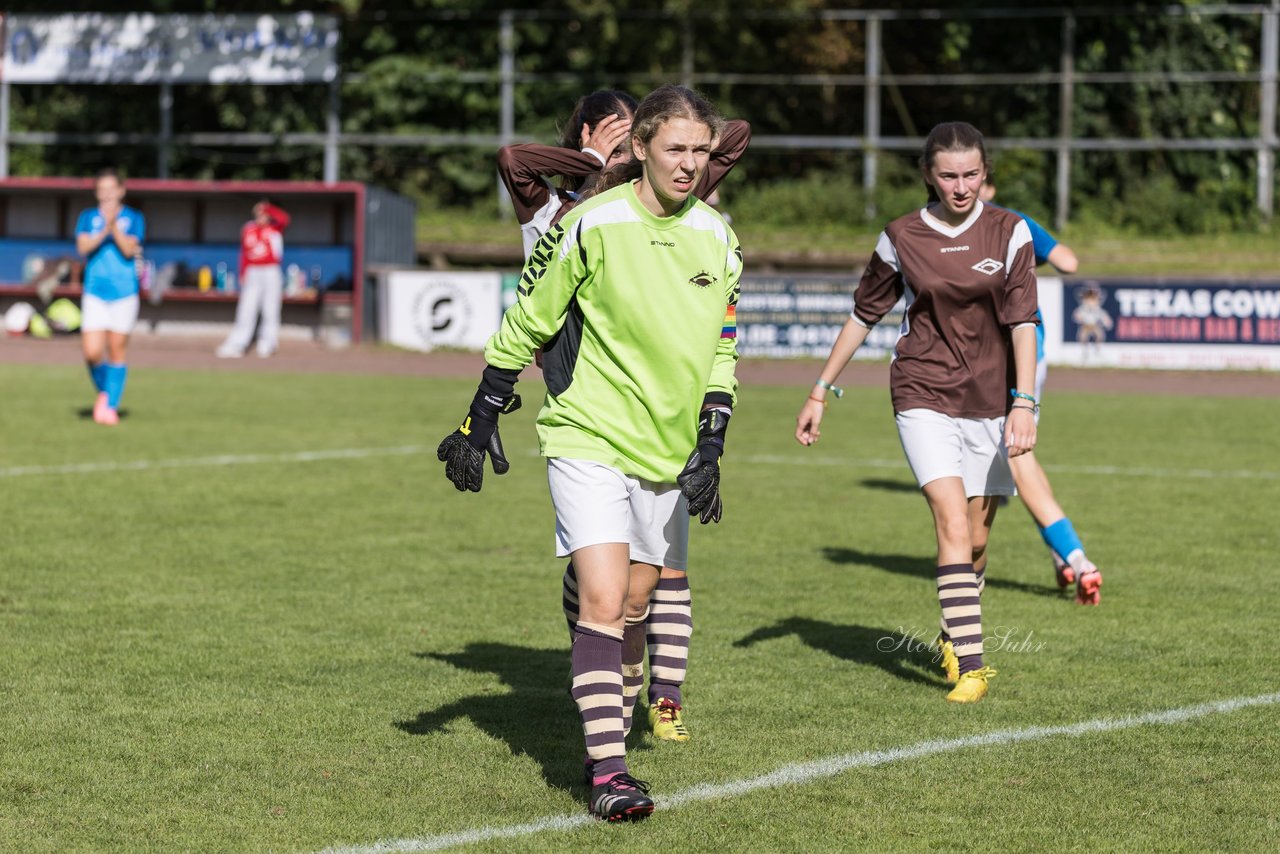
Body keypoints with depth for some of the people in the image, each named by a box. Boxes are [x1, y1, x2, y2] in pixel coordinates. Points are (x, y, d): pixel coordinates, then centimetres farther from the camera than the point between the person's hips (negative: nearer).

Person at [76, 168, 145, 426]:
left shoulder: (133, 218, 3)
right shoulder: (88, 217, 7)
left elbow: (129, 249, -10)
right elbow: (83, 246, -8)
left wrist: (114, 226, -23)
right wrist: (104, 230, -23)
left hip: (124, 293, -1)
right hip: (95, 293, 1)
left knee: (117, 351, 1)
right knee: (92, 352, -9)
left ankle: (111, 405, 11)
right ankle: (103, 392, 18)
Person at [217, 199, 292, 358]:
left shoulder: (275, 228, 1)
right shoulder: (248, 230, 9)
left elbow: (284, 219, -21)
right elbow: (244, 254, 12)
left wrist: (268, 208, -15)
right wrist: (243, 275, 5)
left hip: (271, 272, -2)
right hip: (252, 273, 2)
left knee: (270, 310, 0)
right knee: (246, 310, 1)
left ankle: (267, 345, 7)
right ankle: (236, 345, -1)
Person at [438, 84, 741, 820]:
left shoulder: (716, 238, 4)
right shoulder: (593, 225, -11)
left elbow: (722, 348, 13)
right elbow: (526, 323, -1)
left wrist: (710, 448, 4)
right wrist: (481, 420, 0)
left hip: (668, 449, 5)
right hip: (588, 436, -5)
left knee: (634, 607, 11)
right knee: (603, 603, -15)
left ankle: (613, 732, 28)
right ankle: (608, 773, -17)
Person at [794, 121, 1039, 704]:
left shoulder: (1009, 233, -1)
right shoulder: (902, 239, 0)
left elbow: (1022, 323, -4)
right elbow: (862, 315, 12)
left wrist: (1024, 404, -14)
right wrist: (820, 393, 14)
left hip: (989, 401, 2)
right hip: (924, 398, -1)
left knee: (976, 540, 8)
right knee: (953, 525, -17)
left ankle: (956, 638, 33)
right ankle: (970, 667, -19)